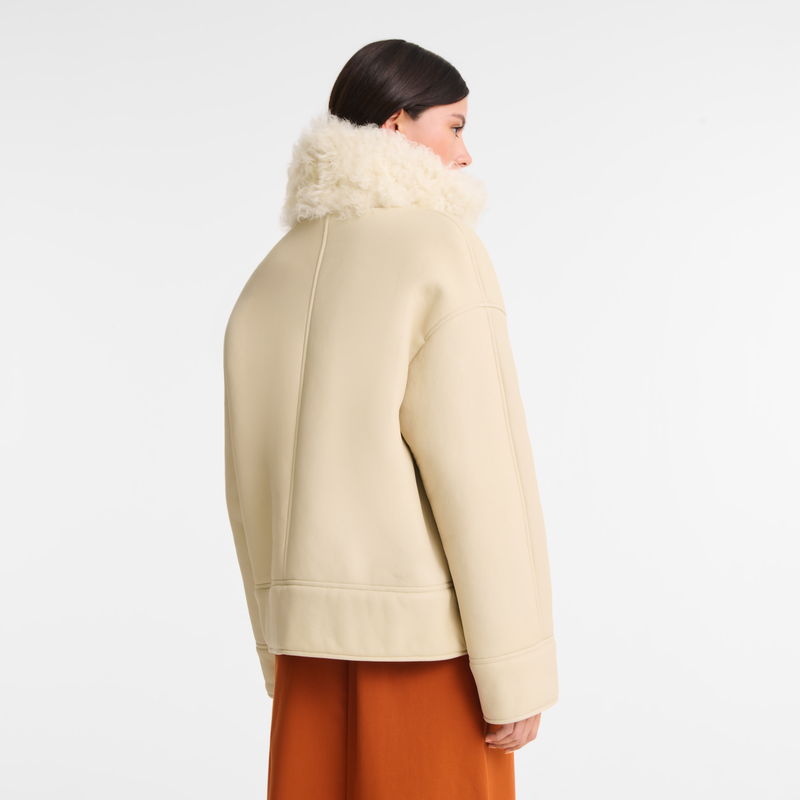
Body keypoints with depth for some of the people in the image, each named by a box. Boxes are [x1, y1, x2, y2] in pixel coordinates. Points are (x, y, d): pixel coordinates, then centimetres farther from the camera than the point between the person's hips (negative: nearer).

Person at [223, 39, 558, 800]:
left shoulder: (273, 276, 10)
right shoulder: (439, 248, -12)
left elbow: (254, 487, 11)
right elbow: (477, 468, -18)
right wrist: (516, 671, -13)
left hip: (316, 629, 7)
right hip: (428, 637, -6)